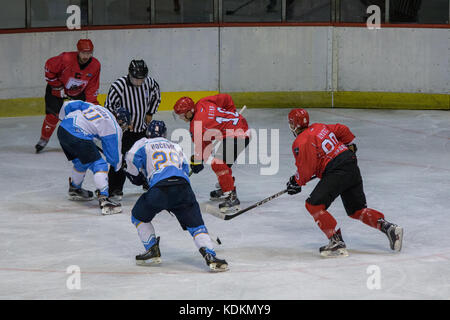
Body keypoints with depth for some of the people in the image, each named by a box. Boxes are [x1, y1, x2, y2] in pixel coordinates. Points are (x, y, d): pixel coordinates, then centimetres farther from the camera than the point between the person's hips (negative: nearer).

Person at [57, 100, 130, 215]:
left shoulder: (95, 107, 25)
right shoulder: (115, 129, 6)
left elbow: (68, 105, 22)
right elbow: (114, 154, 11)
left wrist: (64, 117, 39)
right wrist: (118, 165, 30)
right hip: (79, 136, -8)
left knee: (81, 161, 29)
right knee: (99, 165, -3)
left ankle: (74, 190, 48)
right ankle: (104, 200, -15)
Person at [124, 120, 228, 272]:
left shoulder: (143, 144, 22)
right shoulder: (176, 147, 33)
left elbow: (132, 158, 3)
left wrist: (137, 177, 22)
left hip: (160, 188, -2)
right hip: (184, 188, 3)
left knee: (139, 216, 22)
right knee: (196, 224, 6)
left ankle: (152, 250, 16)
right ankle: (210, 255, -16)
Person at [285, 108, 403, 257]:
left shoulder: (301, 143, -8)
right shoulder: (320, 127, 16)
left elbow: (306, 170, -11)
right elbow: (342, 130, 26)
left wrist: (296, 182, 7)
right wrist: (350, 145, 42)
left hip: (337, 172, -9)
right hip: (352, 165, 9)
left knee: (314, 205, -9)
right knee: (357, 210, 17)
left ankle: (337, 242, -15)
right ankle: (388, 227, 2)